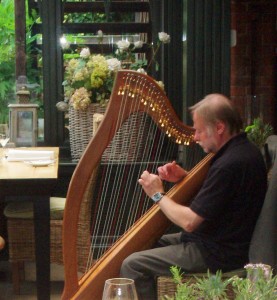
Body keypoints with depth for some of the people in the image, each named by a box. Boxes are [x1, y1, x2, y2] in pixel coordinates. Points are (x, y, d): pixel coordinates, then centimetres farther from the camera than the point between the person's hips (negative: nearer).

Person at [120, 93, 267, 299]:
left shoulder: (229, 164, -26)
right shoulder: (244, 150, 5)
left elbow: (189, 222, -24)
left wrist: (158, 194, -9)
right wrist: (183, 178, 2)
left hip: (218, 255, -11)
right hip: (228, 241, 11)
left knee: (133, 265, -12)